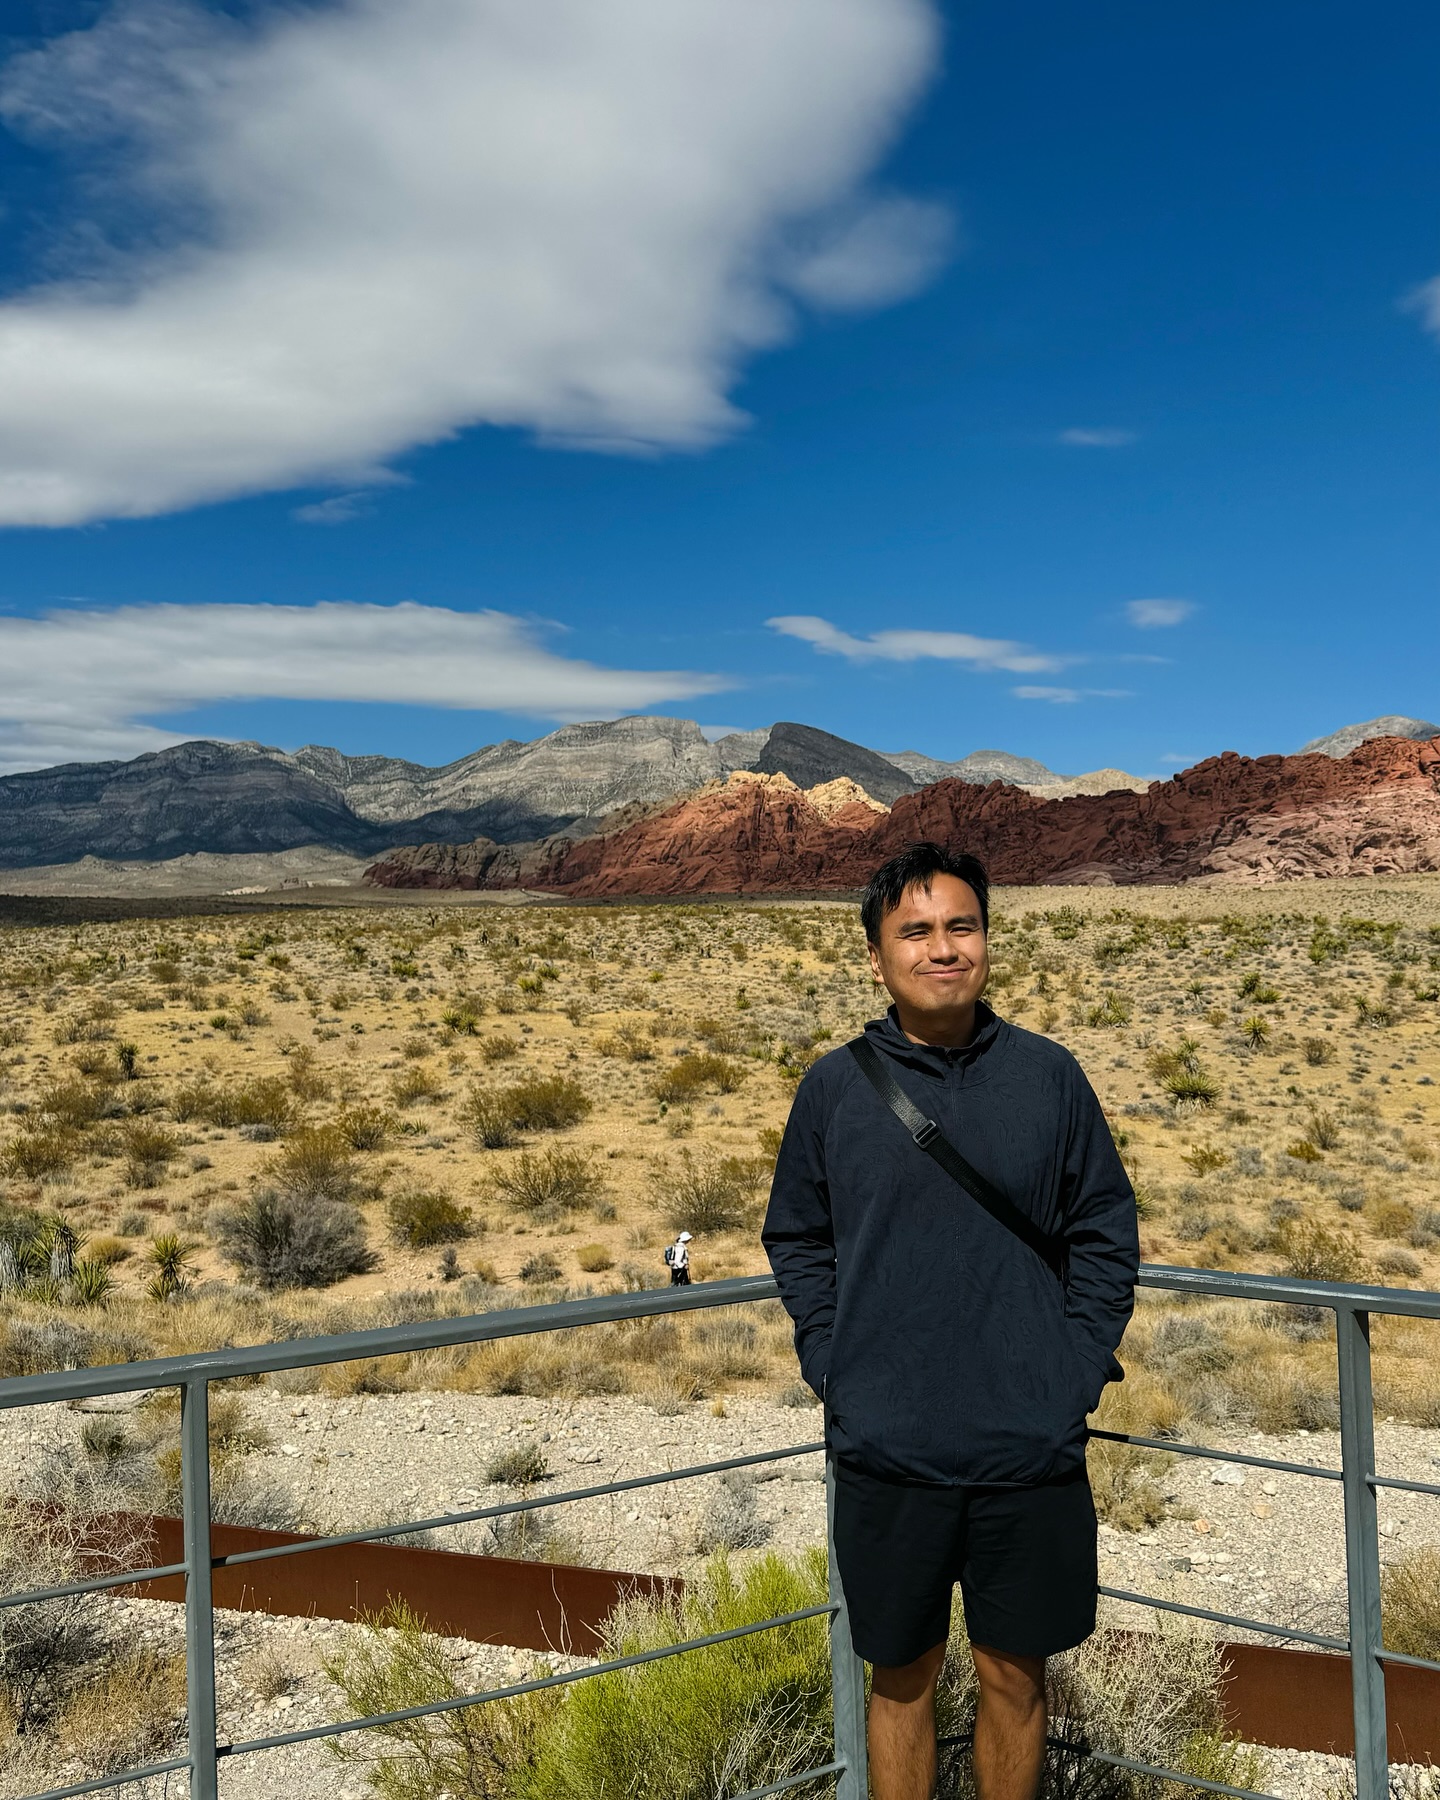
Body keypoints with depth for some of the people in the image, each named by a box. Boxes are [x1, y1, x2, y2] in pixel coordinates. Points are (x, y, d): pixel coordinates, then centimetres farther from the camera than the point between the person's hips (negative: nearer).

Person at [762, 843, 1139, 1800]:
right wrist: (832, 1366, -3)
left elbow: (1107, 1231, 4)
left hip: (1034, 1450, 1)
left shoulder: (1050, 1075, -2)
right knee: (903, 1677, 16)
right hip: (885, 1454, 0)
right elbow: (796, 1239, 6)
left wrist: (1078, 1369, -4)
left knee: (1015, 1676, 16)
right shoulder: (835, 1085, -3)